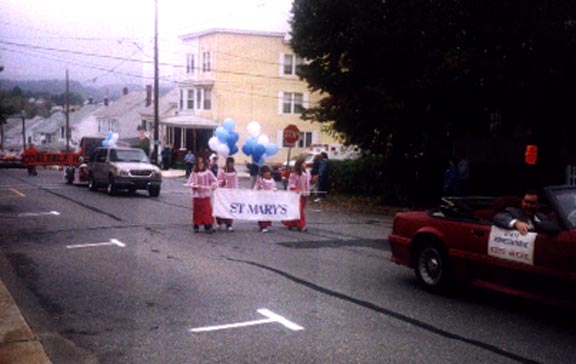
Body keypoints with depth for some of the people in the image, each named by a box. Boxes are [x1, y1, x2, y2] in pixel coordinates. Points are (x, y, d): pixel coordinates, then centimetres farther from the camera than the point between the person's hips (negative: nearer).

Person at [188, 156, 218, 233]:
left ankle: (208, 226, -4)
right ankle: (196, 226, 17)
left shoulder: (208, 172, 0)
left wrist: (214, 185, -20)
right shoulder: (194, 173, 0)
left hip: (206, 195, 0)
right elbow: (190, 182, -4)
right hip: (196, 196, 0)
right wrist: (195, 185, -23)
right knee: (197, 212, 5)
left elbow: (214, 180, 0)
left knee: (207, 211, -6)